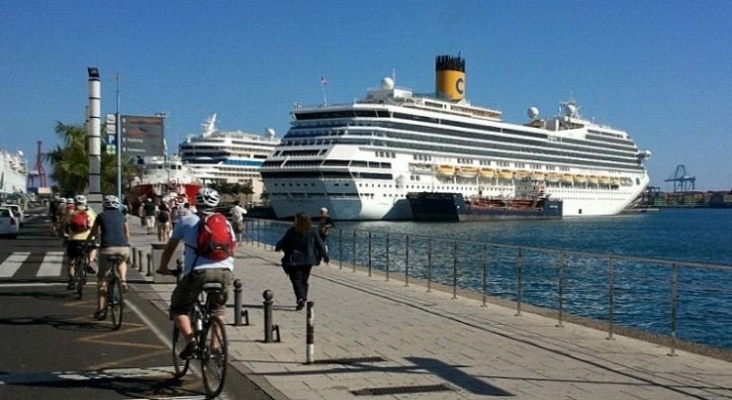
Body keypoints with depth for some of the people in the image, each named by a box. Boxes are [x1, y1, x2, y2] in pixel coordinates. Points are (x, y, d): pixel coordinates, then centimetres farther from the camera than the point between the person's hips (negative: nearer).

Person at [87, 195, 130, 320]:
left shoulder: (101, 216, 16)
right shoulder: (122, 216, 20)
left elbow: (93, 233, 25)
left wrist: (88, 242, 43)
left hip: (107, 248, -1)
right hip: (124, 248, 2)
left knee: (102, 278, 11)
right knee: (122, 261, 38)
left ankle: (100, 309, 9)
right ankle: (123, 280, 12)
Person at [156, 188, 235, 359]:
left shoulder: (186, 220, 15)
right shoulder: (225, 222, 22)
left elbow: (170, 247, 22)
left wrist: (163, 268, 37)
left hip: (198, 271, -3)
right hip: (225, 271, 3)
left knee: (178, 308, 16)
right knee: (218, 308, 27)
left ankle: (191, 340, -4)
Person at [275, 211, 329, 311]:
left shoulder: (291, 232, -11)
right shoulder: (312, 232, -2)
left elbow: (282, 243, 0)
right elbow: (320, 245, 2)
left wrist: (277, 248, 22)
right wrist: (325, 256, 14)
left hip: (295, 260, -3)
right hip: (308, 260, 4)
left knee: (296, 280, 0)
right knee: (304, 280, 17)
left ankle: (301, 299, -18)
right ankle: (303, 299, 22)